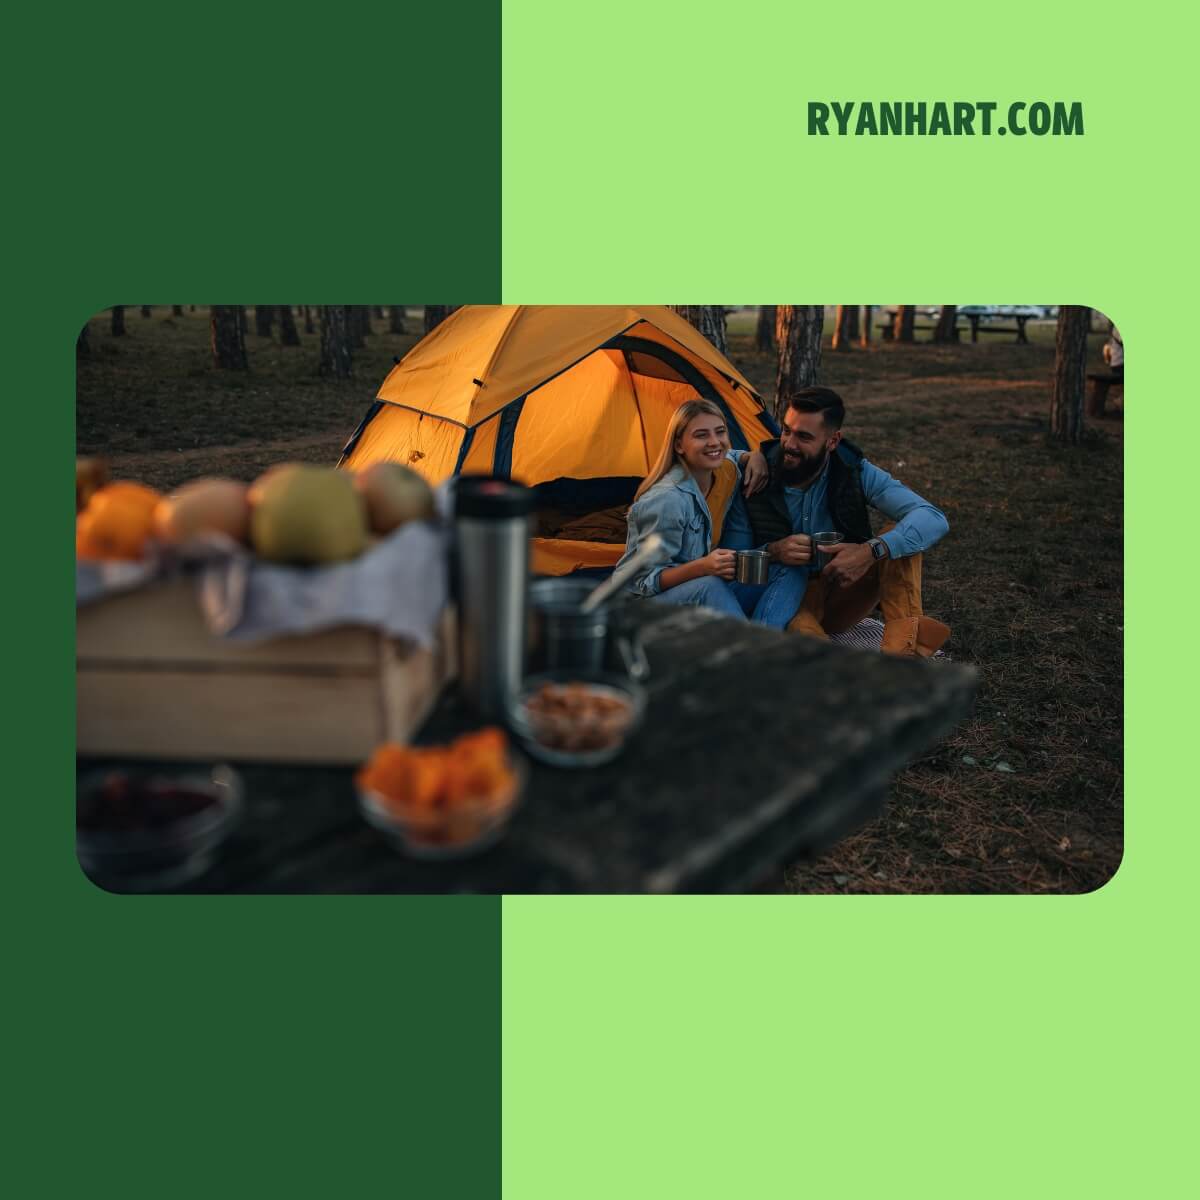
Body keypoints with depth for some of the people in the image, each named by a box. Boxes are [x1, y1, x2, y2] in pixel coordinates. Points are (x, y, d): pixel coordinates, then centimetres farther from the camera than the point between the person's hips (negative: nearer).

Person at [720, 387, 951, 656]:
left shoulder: (856, 473, -10)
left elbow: (934, 520, -20)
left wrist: (871, 551, -36)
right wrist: (771, 552, -28)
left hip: (843, 598, 3)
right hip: (786, 598, -2)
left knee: (902, 533, -21)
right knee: (796, 625, -39)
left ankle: (901, 644, -36)